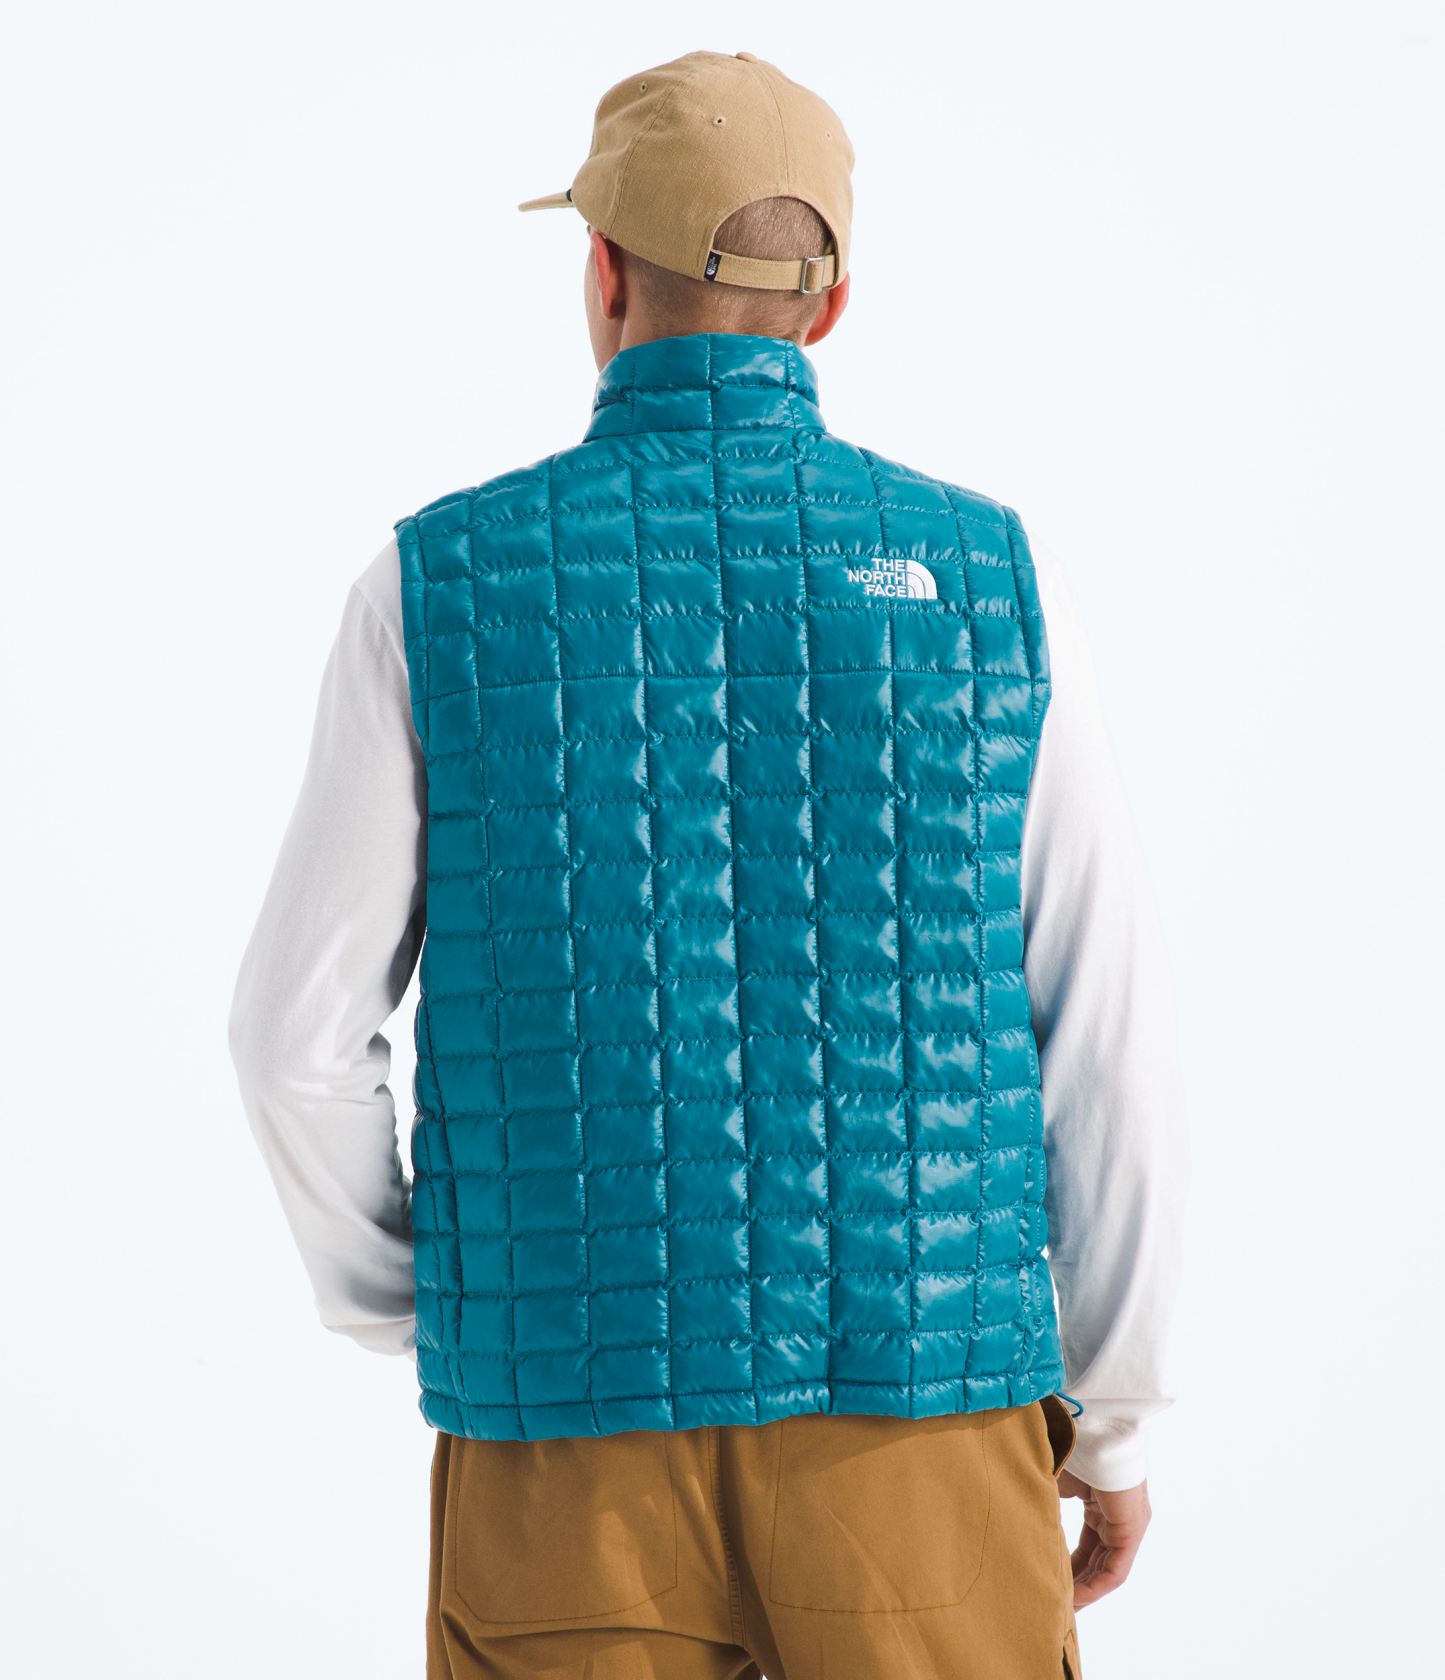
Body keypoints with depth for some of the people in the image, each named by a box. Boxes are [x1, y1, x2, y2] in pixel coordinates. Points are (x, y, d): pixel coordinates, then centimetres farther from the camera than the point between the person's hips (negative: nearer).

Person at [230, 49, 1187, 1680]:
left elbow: (301, 1032, -2)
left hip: (579, 1421, 0)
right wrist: (1113, 1415, 10)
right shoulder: (984, 573, -2)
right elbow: (1108, 1039, -1)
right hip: (912, 1405, 1)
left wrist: (400, 1307, 16)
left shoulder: (436, 583, -4)